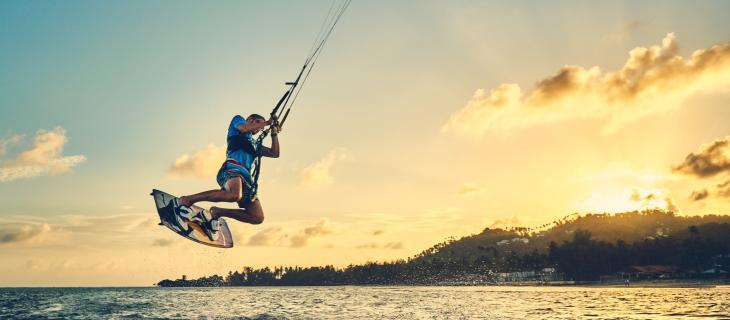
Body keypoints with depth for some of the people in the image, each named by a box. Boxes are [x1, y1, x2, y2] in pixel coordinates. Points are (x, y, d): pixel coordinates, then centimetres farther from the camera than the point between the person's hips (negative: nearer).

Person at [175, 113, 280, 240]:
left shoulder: (254, 144, 38)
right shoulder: (238, 120, 23)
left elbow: (275, 153, 34)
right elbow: (244, 128, 0)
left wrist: (274, 133, 27)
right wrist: (266, 122, 10)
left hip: (246, 176, 8)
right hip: (232, 168, -8)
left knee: (257, 218, -6)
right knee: (235, 194, -40)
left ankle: (216, 212, 3)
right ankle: (187, 200, -28)